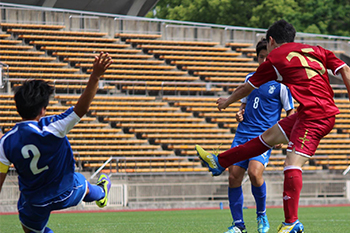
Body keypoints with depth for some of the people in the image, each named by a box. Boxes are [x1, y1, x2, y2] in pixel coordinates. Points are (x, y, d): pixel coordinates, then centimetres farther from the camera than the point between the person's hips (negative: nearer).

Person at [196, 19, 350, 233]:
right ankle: (220, 162, 29)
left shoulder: (276, 58, 2)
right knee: (269, 136, 17)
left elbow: (248, 87, 15)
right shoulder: (315, 51, 16)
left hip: (313, 116, -8)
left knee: (293, 164, -13)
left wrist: (227, 102, 32)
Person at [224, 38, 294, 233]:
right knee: (234, 177, -5)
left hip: (264, 136, -5)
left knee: (254, 172, -26)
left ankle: (262, 215, -2)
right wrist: (240, 113, 4)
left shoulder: (281, 83, -1)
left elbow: (291, 113, 2)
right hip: (243, 134, 5)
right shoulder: (251, 78, 15)